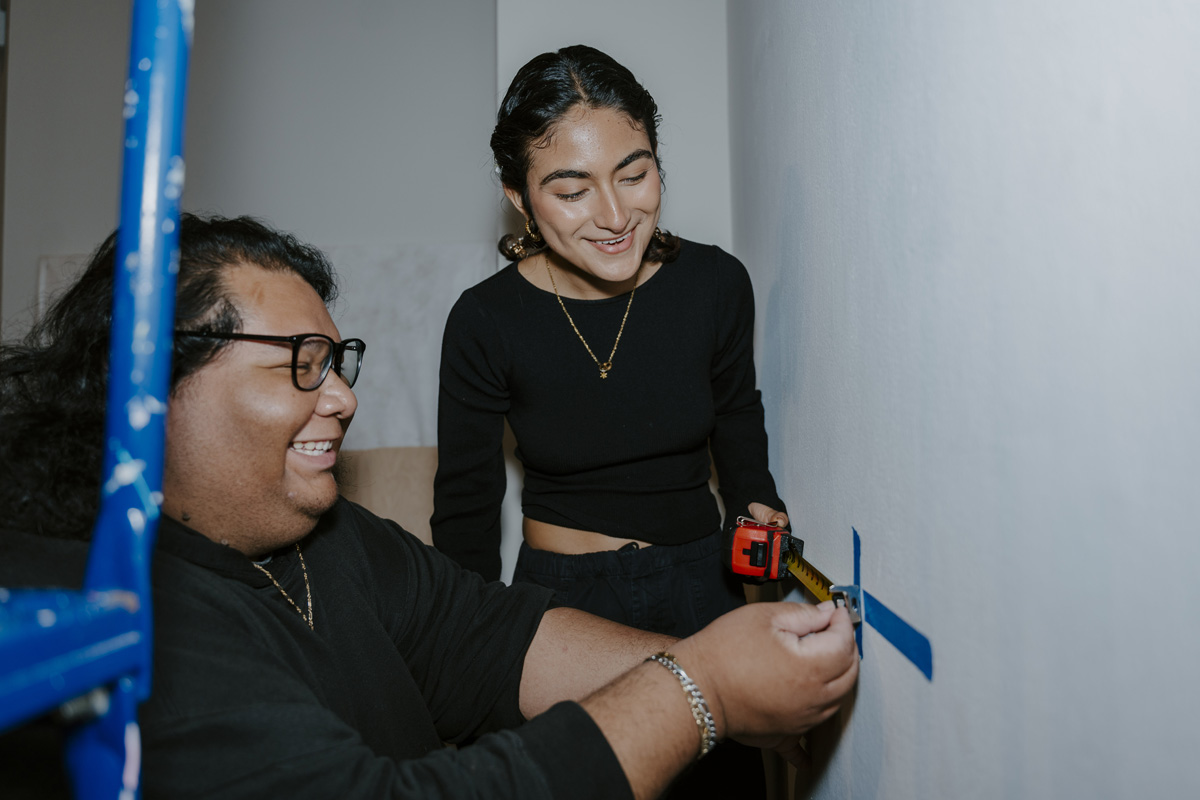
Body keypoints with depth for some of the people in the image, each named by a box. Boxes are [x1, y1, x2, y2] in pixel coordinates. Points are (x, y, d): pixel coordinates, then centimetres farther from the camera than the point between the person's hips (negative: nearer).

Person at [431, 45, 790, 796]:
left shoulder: (716, 283, -11)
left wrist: (757, 504, -2)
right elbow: (466, 509, -6)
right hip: (560, 594, -2)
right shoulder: (486, 322, -17)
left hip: (702, 580, 3)